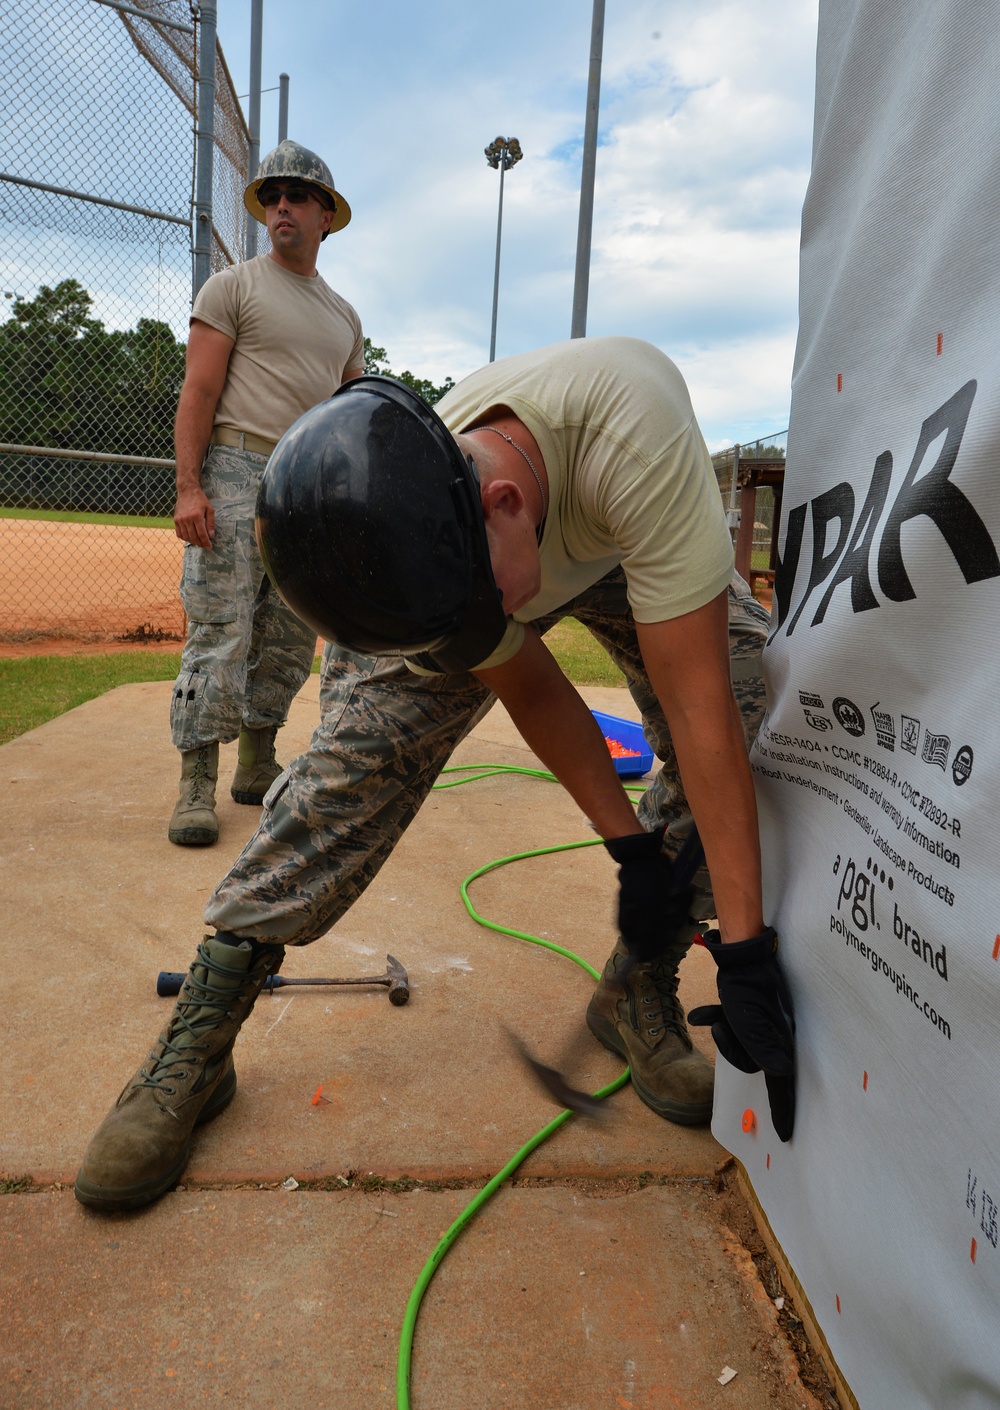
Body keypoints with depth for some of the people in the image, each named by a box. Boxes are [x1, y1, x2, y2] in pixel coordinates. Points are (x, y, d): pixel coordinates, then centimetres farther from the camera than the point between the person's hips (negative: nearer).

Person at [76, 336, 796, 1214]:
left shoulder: (633, 441, -47)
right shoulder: (406, 539, -36)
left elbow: (697, 705, -44)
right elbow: (526, 687, -21)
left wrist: (743, 947, -41)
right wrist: (631, 846, -22)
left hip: (629, 547, 1)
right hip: (490, 547, 0)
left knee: (748, 704, -24)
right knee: (358, 753, -19)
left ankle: (638, 990, -4)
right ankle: (197, 1041, -6)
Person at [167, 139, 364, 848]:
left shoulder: (344, 315, 21)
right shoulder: (232, 287, 6)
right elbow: (199, 390, -4)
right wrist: (189, 486, -16)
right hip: (238, 472, -5)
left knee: (291, 639, 6)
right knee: (221, 630, -10)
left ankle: (258, 765, 18)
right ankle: (197, 782, -4)